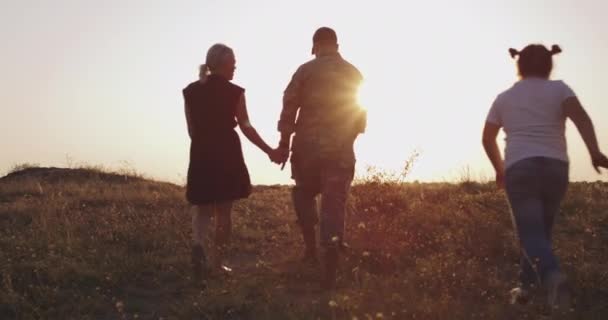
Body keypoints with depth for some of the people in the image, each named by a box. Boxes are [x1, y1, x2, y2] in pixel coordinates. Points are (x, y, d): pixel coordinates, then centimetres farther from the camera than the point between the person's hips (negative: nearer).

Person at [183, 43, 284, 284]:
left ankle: (198, 244, -17)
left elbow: (192, 130, 7)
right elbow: (246, 127, -11)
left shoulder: (190, 91, 4)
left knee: (202, 208, 11)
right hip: (227, 155, -3)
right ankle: (218, 263, 9)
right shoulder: (234, 92, -7)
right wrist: (269, 151, -7)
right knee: (223, 210, 7)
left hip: (201, 154, 3)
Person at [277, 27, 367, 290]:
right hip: (341, 150, 2)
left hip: (308, 146, -1)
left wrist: (284, 143, -1)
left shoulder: (306, 71, -1)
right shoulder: (354, 74, 8)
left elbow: (289, 107, -6)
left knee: (304, 193, 22)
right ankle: (330, 272, -4)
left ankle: (311, 247, 14)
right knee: (334, 204, 1)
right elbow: (360, 117, 12)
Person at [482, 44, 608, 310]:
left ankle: (552, 276, -36)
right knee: (539, 230, 19)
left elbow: (487, 139, 19)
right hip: (556, 168, 1)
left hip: (519, 169, -1)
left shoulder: (504, 98, 15)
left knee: (531, 233, -8)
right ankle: (526, 286, 23)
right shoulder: (559, 88, 8)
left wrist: (499, 168, 34)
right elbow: (580, 115, -11)